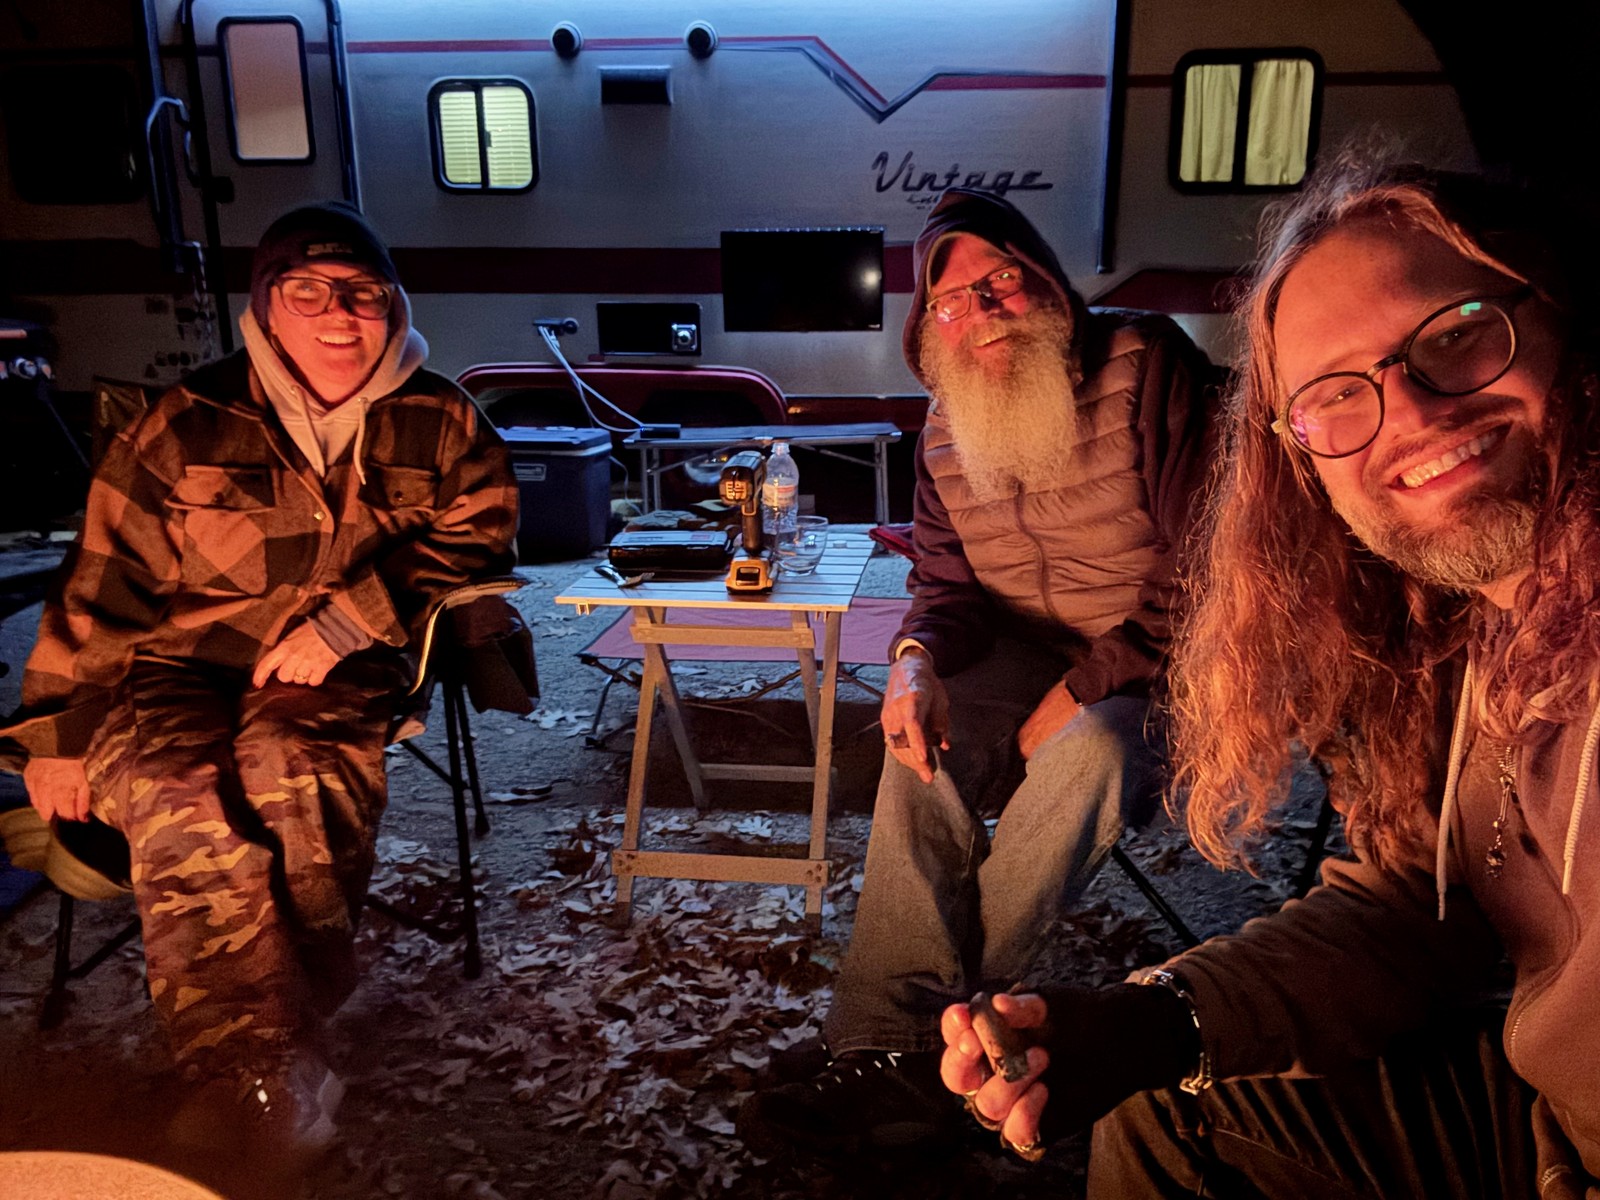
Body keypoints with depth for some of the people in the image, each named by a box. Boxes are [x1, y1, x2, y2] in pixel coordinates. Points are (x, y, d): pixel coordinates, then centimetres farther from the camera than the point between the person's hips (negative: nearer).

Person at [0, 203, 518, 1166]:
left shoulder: (438, 424, 5)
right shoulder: (186, 426, 4)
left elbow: (473, 538, 1)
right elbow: (102, 586, 8)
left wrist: (350, 617, -13)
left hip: (332, 678, 0)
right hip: (174, 670, 1)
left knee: (291, 764, -34)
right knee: (180, 804, -31)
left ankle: (242, 1064, -25)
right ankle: (265, 1084, -32)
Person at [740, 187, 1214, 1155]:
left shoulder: (1146, 365, -14)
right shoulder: (947, 430, 3)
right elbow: (946, 583, 5)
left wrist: (1086, 685, -24)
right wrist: (917, 657, -19)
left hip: (1158, 662, -5)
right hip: (1033, 653, 5)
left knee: (1090, 746, -34)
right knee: (925, 737, -22)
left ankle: (928, 1038, -19)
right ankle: (890, 1047, -20)